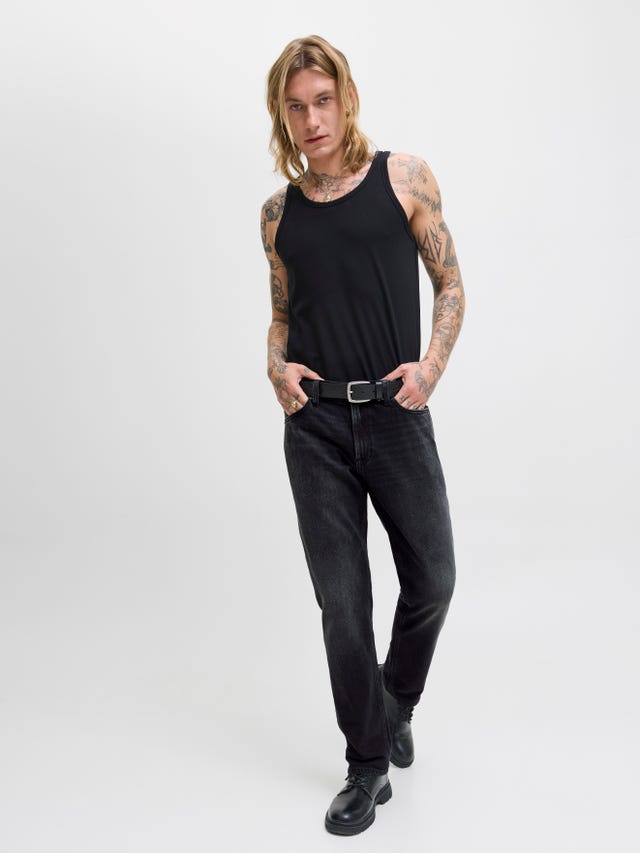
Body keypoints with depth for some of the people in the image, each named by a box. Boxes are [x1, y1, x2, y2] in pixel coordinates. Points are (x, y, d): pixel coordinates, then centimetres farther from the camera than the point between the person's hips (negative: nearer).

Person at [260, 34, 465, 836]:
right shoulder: (278, 212, 9)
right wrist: (275, 365, -2)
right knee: (342, 603, 4)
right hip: (315, 424, 1)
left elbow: (450, 284, 5)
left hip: (396, 413, -1)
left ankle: (396, 705, 38)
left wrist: (432, 365, -10)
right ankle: (369, 766, 22)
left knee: (431, 581, 6)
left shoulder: (403, 176, 2)